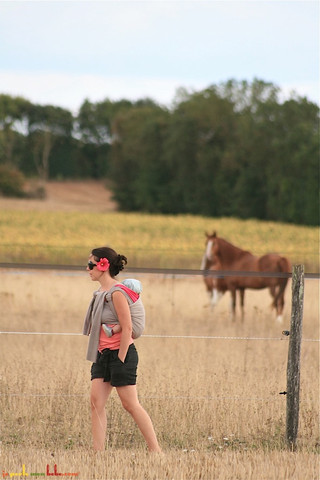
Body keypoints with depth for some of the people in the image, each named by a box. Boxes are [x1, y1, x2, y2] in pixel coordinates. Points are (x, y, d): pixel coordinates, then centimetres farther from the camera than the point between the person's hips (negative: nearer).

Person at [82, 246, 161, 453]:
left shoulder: (117, 293, -17)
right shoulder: (101, 292, 12)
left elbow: (127, 328, -19)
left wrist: (121, 359, -18)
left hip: (120, 353, -9)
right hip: (103, 354, 9)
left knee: (131, 404, -5)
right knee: (96, 401, 1)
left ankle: (155, 450, 3)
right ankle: (98, 451, 0)